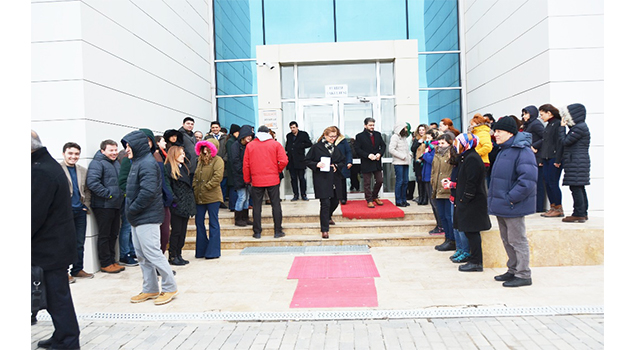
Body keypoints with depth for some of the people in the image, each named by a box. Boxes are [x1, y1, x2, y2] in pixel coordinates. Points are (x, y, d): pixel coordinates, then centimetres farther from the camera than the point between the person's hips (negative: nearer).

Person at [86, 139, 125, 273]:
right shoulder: (97, 163, -11)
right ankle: (106, 264, 9)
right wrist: (107, 194, -21)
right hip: (103, 206, -9)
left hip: (116, 205, 9)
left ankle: (112, 260, 25)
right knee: (104, 235, 0)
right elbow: (92, 182, -24)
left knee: (113, 234, 14)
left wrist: (122, 192, 15)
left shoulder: (116, 163, 17)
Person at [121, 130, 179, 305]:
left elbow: (148, 191, -26)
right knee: (142, 255, 14)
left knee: (152, 253, -6)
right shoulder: (138, 162, 16)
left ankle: (170, 288, 7)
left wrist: (132, 209, -16)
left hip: (147, 218, -10)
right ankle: (150, 289, 25)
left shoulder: (148, 163, -16)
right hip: (137, 218, 10)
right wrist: (130, 209, 10)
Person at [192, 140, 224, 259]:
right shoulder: (200, 160, 17)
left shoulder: (217, 160, -6)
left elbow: (217, 177, -16)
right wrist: (195, 187, 5)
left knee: (213, 224, 1)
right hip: (199, 197, 7)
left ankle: (213, 252, 9)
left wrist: (205, 187, -13)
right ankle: (201, 250, 22)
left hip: (212, 197, -7)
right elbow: (195, 176, 19)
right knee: (199, 222, 11)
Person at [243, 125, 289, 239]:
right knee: (276, 205, 6)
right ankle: (277, 231, 9)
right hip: (273, 179, -1)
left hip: (256, 181, 1)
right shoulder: (275, 144, 0)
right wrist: (278, 171, 9)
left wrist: (247, 179, 14)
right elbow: (283, 161, -9)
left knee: (256, 206, 8)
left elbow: (246, 164, 4)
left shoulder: (250, 145, 3)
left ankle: (257, 232, 11)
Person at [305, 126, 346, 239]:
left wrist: (337, 166, -2)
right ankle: (324, 230, -3)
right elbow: (307, 161, -1)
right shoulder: (316, 147, -3)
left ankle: (328, 217, 48)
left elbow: (343, 161, 19)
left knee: (335, 201, 16)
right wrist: (316, 165, -18)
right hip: (322, 180, -6)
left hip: (335, 179, 6)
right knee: (325, 203, -11)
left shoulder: (336, 148, 14)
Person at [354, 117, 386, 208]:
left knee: (379, 181, 9)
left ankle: (375, 197, 29)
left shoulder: (378, 134, 11)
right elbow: (357, 149, -10)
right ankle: (369, 200, 13)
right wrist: (368, 155, -19)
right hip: (366, 163, -4)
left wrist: (379, 154, -8)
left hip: (377, 163, 5)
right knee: (367, 183, 2)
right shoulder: (359, 136, -4)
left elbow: (383, 145, 12)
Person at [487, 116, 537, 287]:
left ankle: (523, 275, 12)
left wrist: (510, 199, -22)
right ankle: (513, 270, 31)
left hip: (513, 207, -10)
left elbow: (528, 179, -26)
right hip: (501, 205, 10)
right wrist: (493, 198, 15)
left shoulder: (522, 151, -17)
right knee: (507, 240, 18)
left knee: (517, 241, 0)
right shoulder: (503, 150, 15)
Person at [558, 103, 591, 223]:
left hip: (576, 162, -10)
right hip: (579, 162, 10)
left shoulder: (580, 128, -13)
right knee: (579, 188, 13)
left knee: (576, 187, -9)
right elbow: (568, 143, 16)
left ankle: (579, 214, -7)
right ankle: (583, 213, 19)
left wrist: (562, 127, -6)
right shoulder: (579, 127, 18)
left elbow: (565, 141, -14)